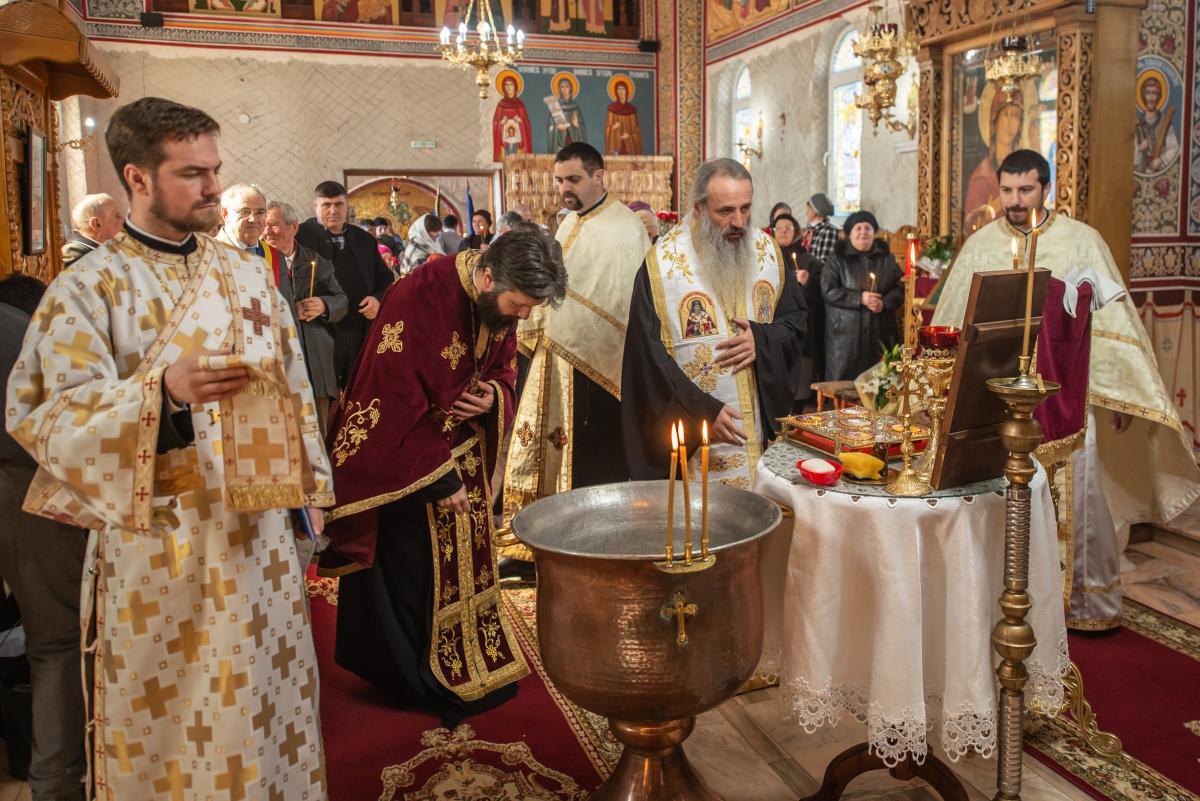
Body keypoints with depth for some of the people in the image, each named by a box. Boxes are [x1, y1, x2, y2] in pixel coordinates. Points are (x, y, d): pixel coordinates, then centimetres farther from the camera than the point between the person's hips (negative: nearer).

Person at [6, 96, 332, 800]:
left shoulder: (248, 272, 7)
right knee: (168, 717, 9)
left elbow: (292, 384, 10)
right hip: (157, 541, -3)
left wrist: (309, 486, 9)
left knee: (265, 692, 15)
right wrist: (162, 390, -30)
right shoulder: (87, 289, -6)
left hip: (258, 525, 4)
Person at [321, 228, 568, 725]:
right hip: (403, 462, -6)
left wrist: (496, 396, -15)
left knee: (466, 562, 15)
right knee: (413, 570, 5)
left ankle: (467, 663, 33)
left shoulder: (499, 303, -8)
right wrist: (439, 477, -20)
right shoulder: (415, 302, -29)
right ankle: (418, 681, 24)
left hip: (462, 447, 7)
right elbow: (395, 405, -26)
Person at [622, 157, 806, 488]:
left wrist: (763, 340, -12)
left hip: (765, 422, 5)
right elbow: (650, 356, -13)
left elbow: (795, 319, 10)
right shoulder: (662, 263, -11)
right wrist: (704, 411, -20)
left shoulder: (767, 250, 5)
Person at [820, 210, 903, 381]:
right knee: (844, 379, -4)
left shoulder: (886, 257, 12)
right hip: (846, 333, -3)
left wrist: (884, 303, -11)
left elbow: (900, 287, 9)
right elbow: (828, 291, -7)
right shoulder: (837, 258, 2)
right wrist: (859, 298, -15)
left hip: (880, 333, 3)